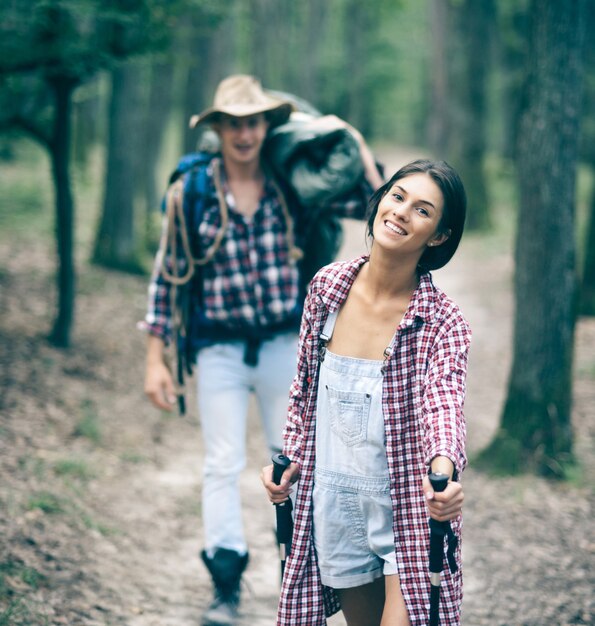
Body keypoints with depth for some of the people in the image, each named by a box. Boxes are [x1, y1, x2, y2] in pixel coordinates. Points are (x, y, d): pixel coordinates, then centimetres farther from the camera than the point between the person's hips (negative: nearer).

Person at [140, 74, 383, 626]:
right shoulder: (193, 191, -5)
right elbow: (166, 277, 0)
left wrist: (357, 146, -2)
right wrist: (155, 361, -2)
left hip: (284, 346, 2)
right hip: (221, 350, -1)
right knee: (222, 466, -3)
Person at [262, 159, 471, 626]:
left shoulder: (442, 322, -14)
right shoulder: (328, 287, -3)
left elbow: (443, 403, -30)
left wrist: (444, 471, -49)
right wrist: (288, 461, 2)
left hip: (406, 511, -4)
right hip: (332, 504, 4)